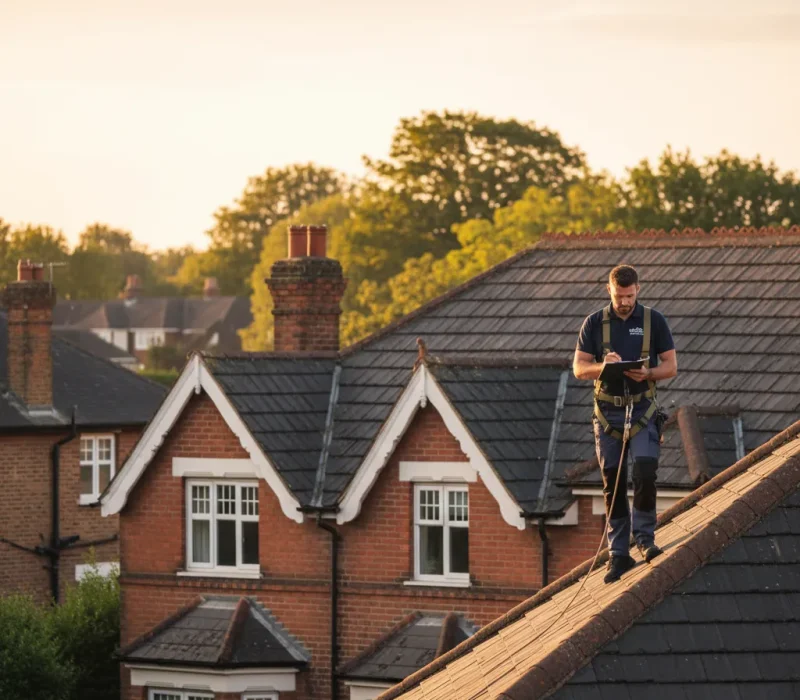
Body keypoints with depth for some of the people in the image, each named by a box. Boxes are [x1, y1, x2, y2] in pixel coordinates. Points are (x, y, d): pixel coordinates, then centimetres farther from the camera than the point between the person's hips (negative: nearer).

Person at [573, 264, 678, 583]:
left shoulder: (654, 320, 2)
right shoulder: (595, 323, 4)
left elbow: (671, 366, 3)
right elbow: (579, 368, 2)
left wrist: (648, 373, -18)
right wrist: (603, 366, -19)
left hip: (643, 410, -1)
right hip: (608, 410, 1)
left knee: (645, 471, -18)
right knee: (612, 484, 2)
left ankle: (645, 538, -3)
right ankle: (618, 554, 8)